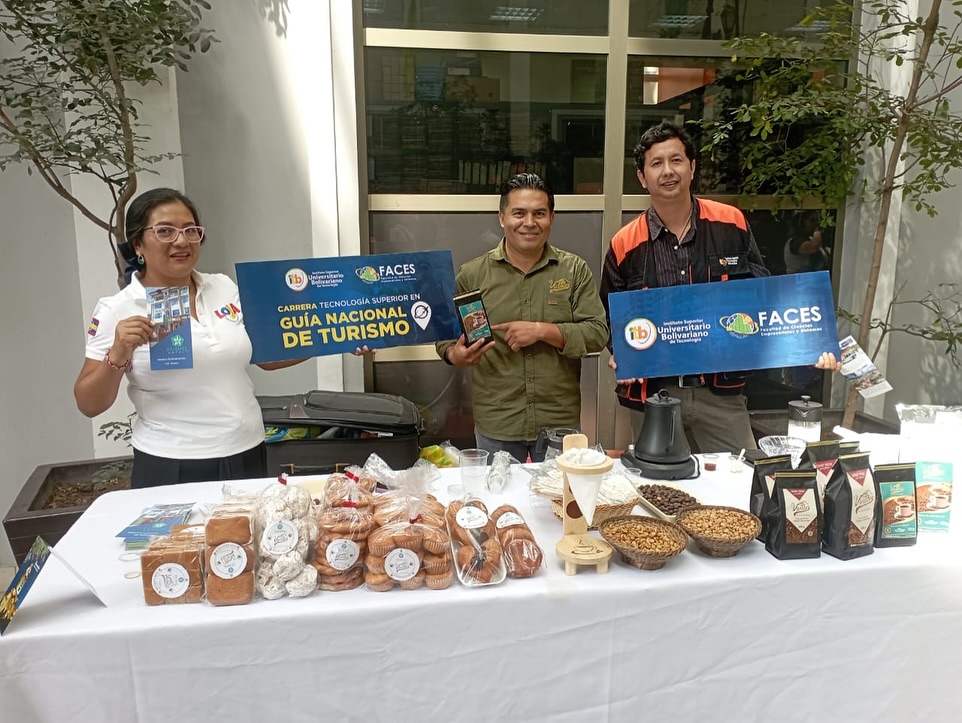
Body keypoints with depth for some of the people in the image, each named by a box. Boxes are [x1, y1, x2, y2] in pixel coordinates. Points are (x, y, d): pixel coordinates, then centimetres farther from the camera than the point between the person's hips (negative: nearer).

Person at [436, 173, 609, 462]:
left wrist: (543, 331, -18)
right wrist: (455, 355, -18)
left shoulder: (575, 270, 0)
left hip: (561, 423, 1)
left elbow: (597, 333, -5)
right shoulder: (472, 274, -1)